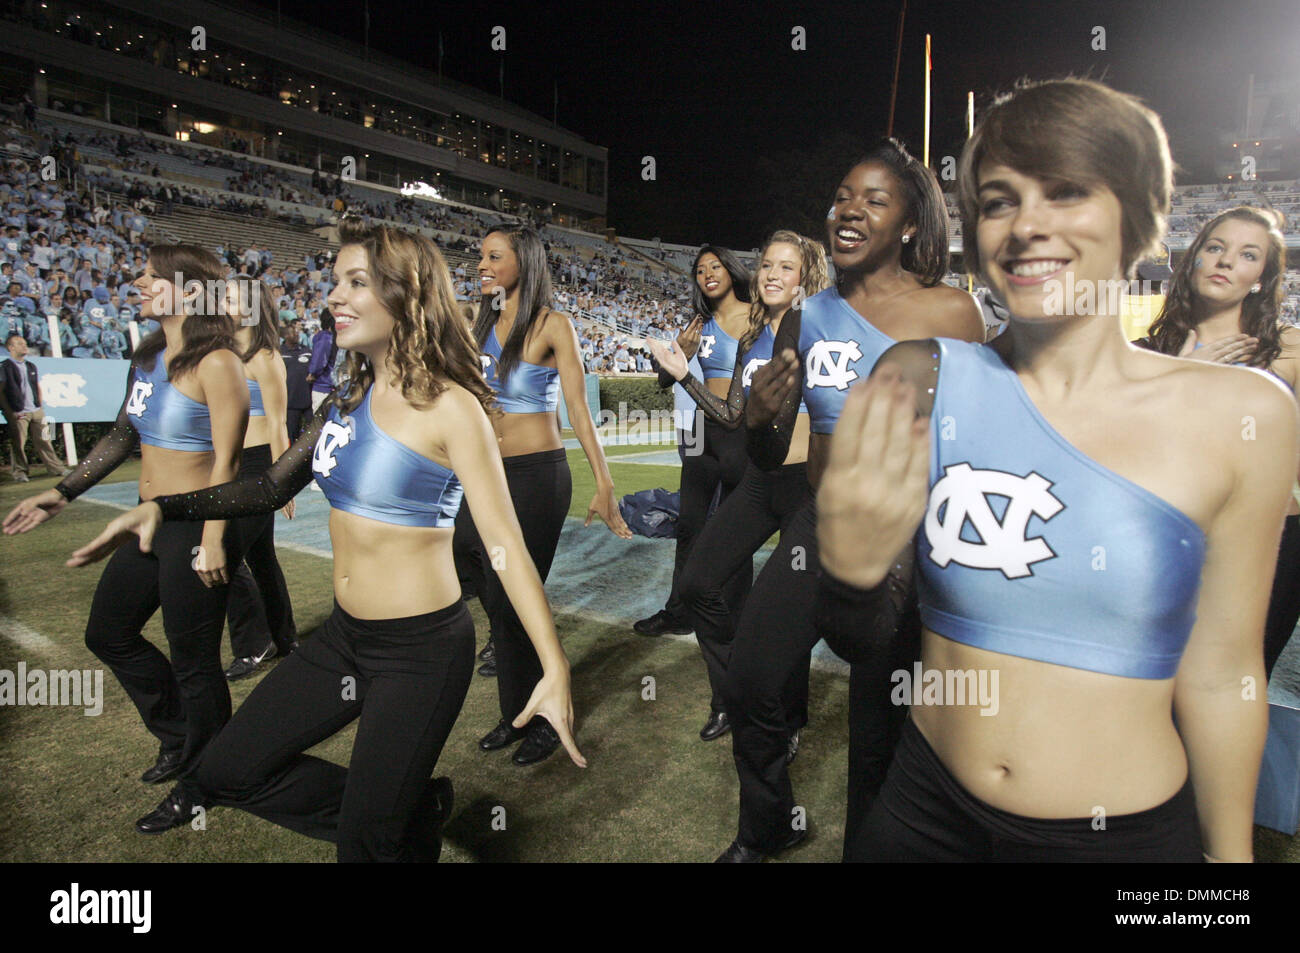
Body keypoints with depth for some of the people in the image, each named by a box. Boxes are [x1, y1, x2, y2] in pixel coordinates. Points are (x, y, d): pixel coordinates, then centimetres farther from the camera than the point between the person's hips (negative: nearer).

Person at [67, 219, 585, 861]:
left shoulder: (449, 407, -18)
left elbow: (505, 544, -22)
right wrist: (161, 509, 3)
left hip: (421, 650, -7)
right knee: (226, 773, 18)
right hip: (344, 636, 8)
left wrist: (555, 669, -28)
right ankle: (418, 805, 29)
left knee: (370, 838, 9)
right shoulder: (347, 399, 4)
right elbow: (274, 486, 15)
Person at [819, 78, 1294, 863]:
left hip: (1131, 829, 0)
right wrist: (850, 569, -32)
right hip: (926, 813, 1)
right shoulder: (923, 379, -11)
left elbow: (1220, 673, -2)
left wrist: (1230, 851, 8)